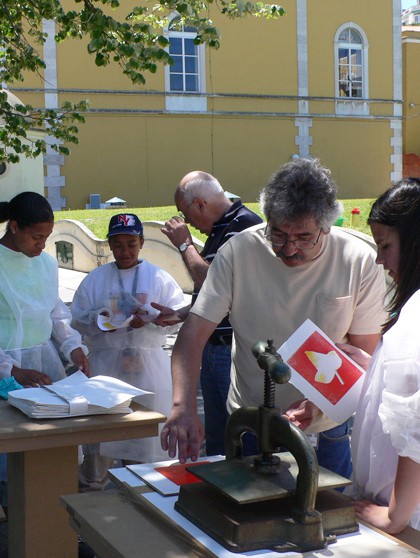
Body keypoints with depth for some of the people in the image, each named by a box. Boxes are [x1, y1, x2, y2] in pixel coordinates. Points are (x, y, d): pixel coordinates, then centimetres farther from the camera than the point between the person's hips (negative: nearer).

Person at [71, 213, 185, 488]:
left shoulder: (159, 277, 5)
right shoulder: (95, 279, 8)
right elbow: (78, 318, 6)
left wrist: (149, 318, -18)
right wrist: (98, 320, -14)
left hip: (148, 363, 0)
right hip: (106, 361, 1)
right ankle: (91, 486, 19)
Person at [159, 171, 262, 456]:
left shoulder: (244, 224, -15)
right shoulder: (219, 230, 16)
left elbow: (212, 281, -24)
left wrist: (185, 244, -11)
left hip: (236, 351, -10)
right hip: (212, 347, 10)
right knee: (216, 439, 18)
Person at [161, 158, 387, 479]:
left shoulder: (361, 262, -13)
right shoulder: (238, 252, -15)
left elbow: (364, 353, -7)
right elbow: (193, 335, -16)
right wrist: (184, 408, -30)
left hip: (327, 429, 0)